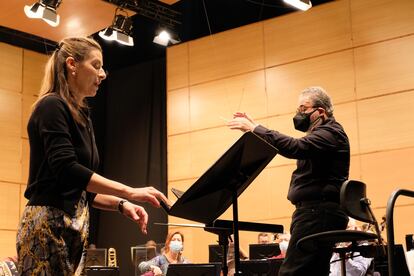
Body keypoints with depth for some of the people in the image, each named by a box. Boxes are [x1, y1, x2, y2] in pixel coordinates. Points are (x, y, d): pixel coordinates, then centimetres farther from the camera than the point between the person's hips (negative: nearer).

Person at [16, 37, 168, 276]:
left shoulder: (82, 116, 18)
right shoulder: (52, 106, -8)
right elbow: (66, 170, -21)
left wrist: (121, 204, 4)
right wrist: (130, 192, -22)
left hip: (72, 227, 9)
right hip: (48, 225, -9)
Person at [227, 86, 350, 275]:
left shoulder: (331, 133, -9)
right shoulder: (322, 133, 24)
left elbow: (295, 147, -25)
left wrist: (254, 129, -24)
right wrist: (255, 128, 13)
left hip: (319, 213, -11)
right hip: (315, 211, 11)